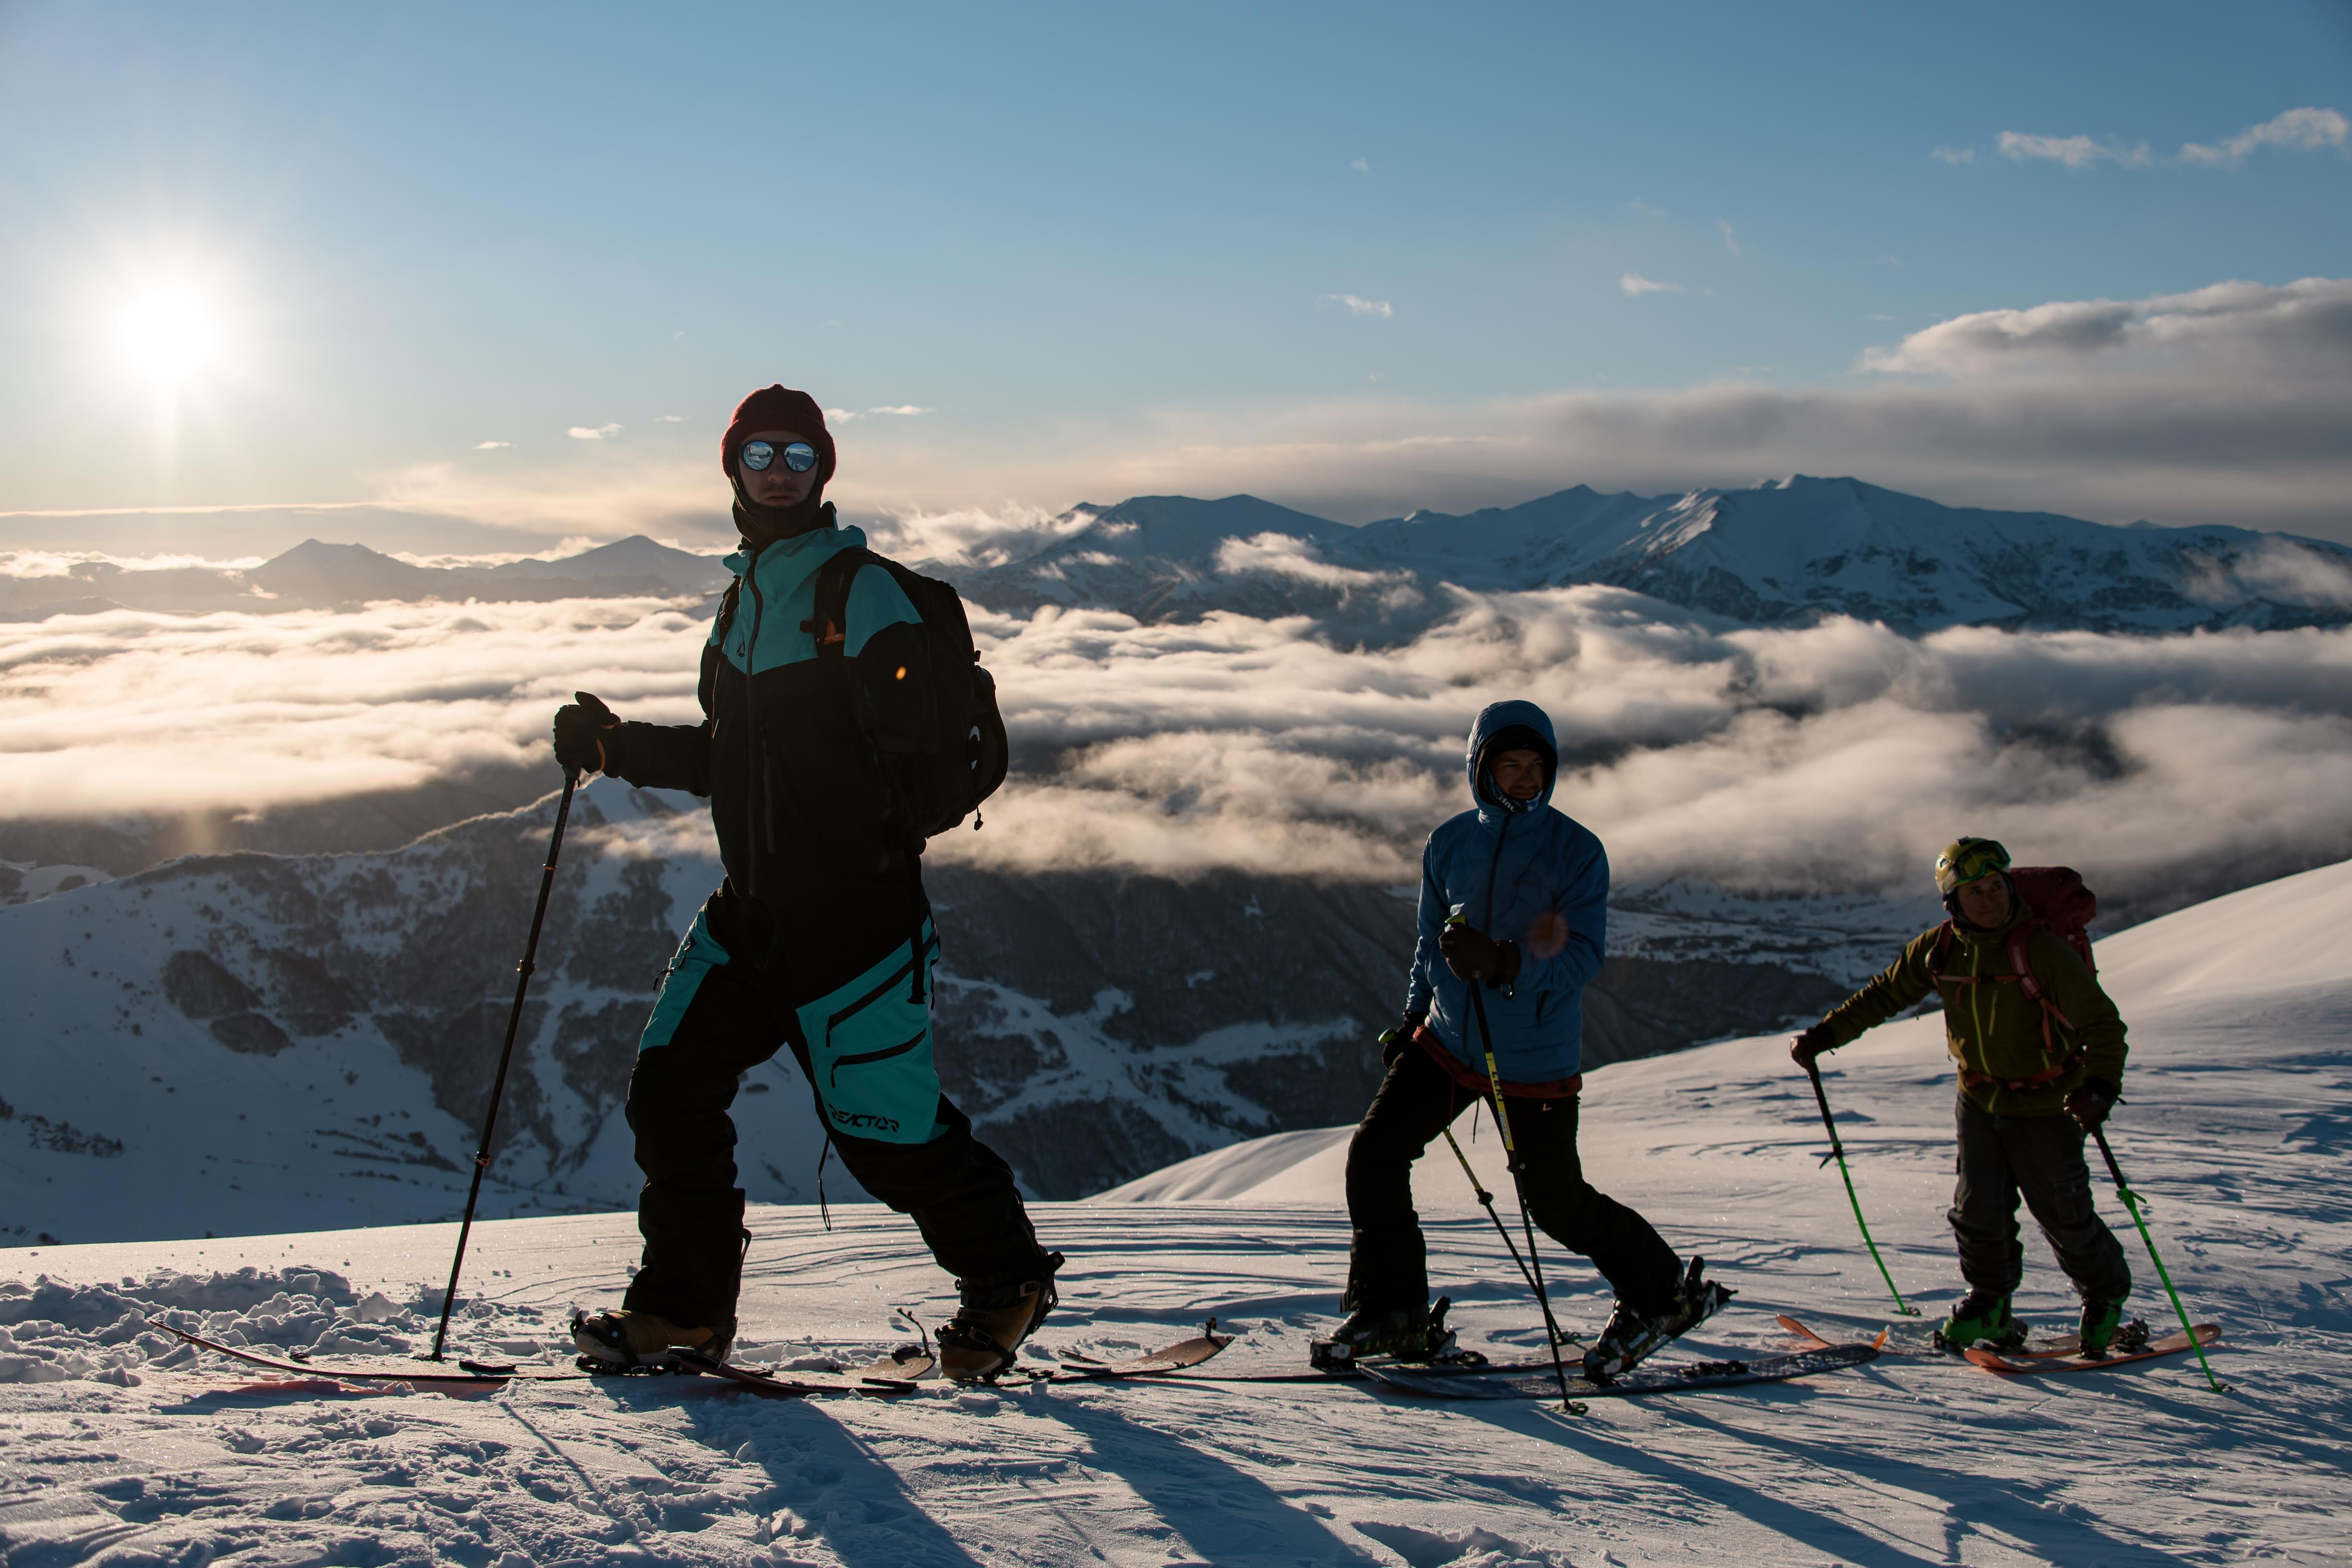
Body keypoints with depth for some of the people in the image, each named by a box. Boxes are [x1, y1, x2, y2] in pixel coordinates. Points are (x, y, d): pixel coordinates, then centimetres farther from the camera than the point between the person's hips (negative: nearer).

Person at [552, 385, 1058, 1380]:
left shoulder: (859, 588, -7)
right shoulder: (744, 599, 16)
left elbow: (905, 720, -17)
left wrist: (895, 705, -37)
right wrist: (615, 747, 15)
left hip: (855, 904, -7)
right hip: (754, 906, 7)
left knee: (885, 1128, -4)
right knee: (670, 1089, 3)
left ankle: (1007, 1278, 19)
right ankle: (685, 1306, 19)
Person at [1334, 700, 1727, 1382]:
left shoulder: (1577, 850, -10)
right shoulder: (1449, 845, 3)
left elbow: (1584, 958, -17)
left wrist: (1504, 963, -32)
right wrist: (1414, 1015, 12)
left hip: (1535, 1058, -5)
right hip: (1450, 1039, 5)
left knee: (1556, 1201, 1)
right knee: (1373, 1155, -2)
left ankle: (1661, 1293, 24)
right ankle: (1390, 1312, 13)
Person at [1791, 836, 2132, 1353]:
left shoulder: (2041, 948, -21)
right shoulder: (1939, 950, -5)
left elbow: (2103, 1022, -22)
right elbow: (1884, 995, 10)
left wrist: (2100, 1086, -38)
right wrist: (1824, 1034, 6)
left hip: (2045, 1106, -4)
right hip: (1979, 1100, 4)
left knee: (2063, 1215, 4)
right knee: (1979, 1209, 3)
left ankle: (2107, 1296, 31)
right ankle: (1990, 1302, 27)